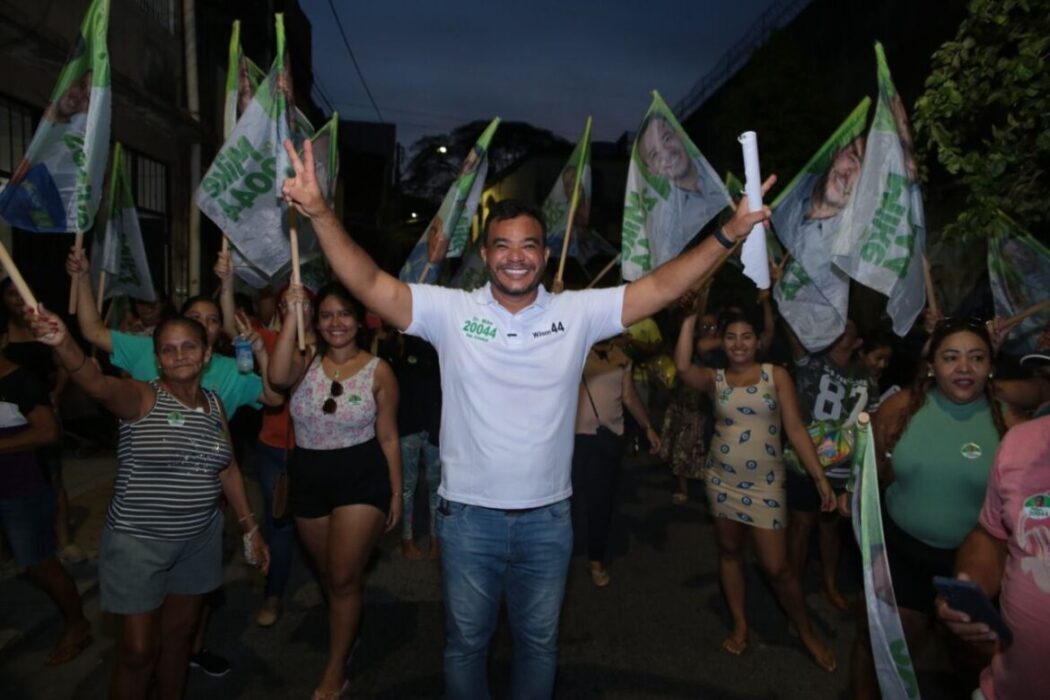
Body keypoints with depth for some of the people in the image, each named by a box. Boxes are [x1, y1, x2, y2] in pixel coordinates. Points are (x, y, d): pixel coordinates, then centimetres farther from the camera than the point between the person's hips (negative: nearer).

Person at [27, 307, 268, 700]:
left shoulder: (213, 403, 3)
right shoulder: (141, 397, -12)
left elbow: (228, 469, 9)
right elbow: (97, 383, -34)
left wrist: (249, 527, 9)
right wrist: (62, 344, -54)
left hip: (200, 539, 5)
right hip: (138, 541, -4)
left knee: (180, 632, 18)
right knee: (139, 649, 3)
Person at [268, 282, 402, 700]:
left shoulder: (378, 371, -8)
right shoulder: (306, 362, 0)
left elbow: (388, 437, -4)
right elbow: (278, 378, -26)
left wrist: (396, 493, -3)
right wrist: (290, 318, -27)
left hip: (361, 478, -4)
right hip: (308, 478, 4)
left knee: (344, 579, -2)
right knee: (328, 577, 19)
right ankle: (347, 631, 46)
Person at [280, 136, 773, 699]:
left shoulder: (578, 313, -3)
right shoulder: (451, 311, -7)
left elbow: (663, 286, -5)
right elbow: (370, 284, -15)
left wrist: (730, 232, -13)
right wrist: (319, 213, -28)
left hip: (548, 518, 2)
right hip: (469, 516, -1)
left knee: (539, 643, 21)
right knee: (465, 641, 19)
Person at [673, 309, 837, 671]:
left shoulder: (776, 375, -4)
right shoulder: (715, 379, 0)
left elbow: (795, 429, -5)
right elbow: (682, 367, -21)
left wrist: (819, 477, -8)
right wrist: (690, 318, -18)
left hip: (764, 483, -2)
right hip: (722, 479, 3)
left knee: (776, 567, -1)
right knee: (729, 551, 14)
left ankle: (807, 633, 22)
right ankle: (740, 625, 32)